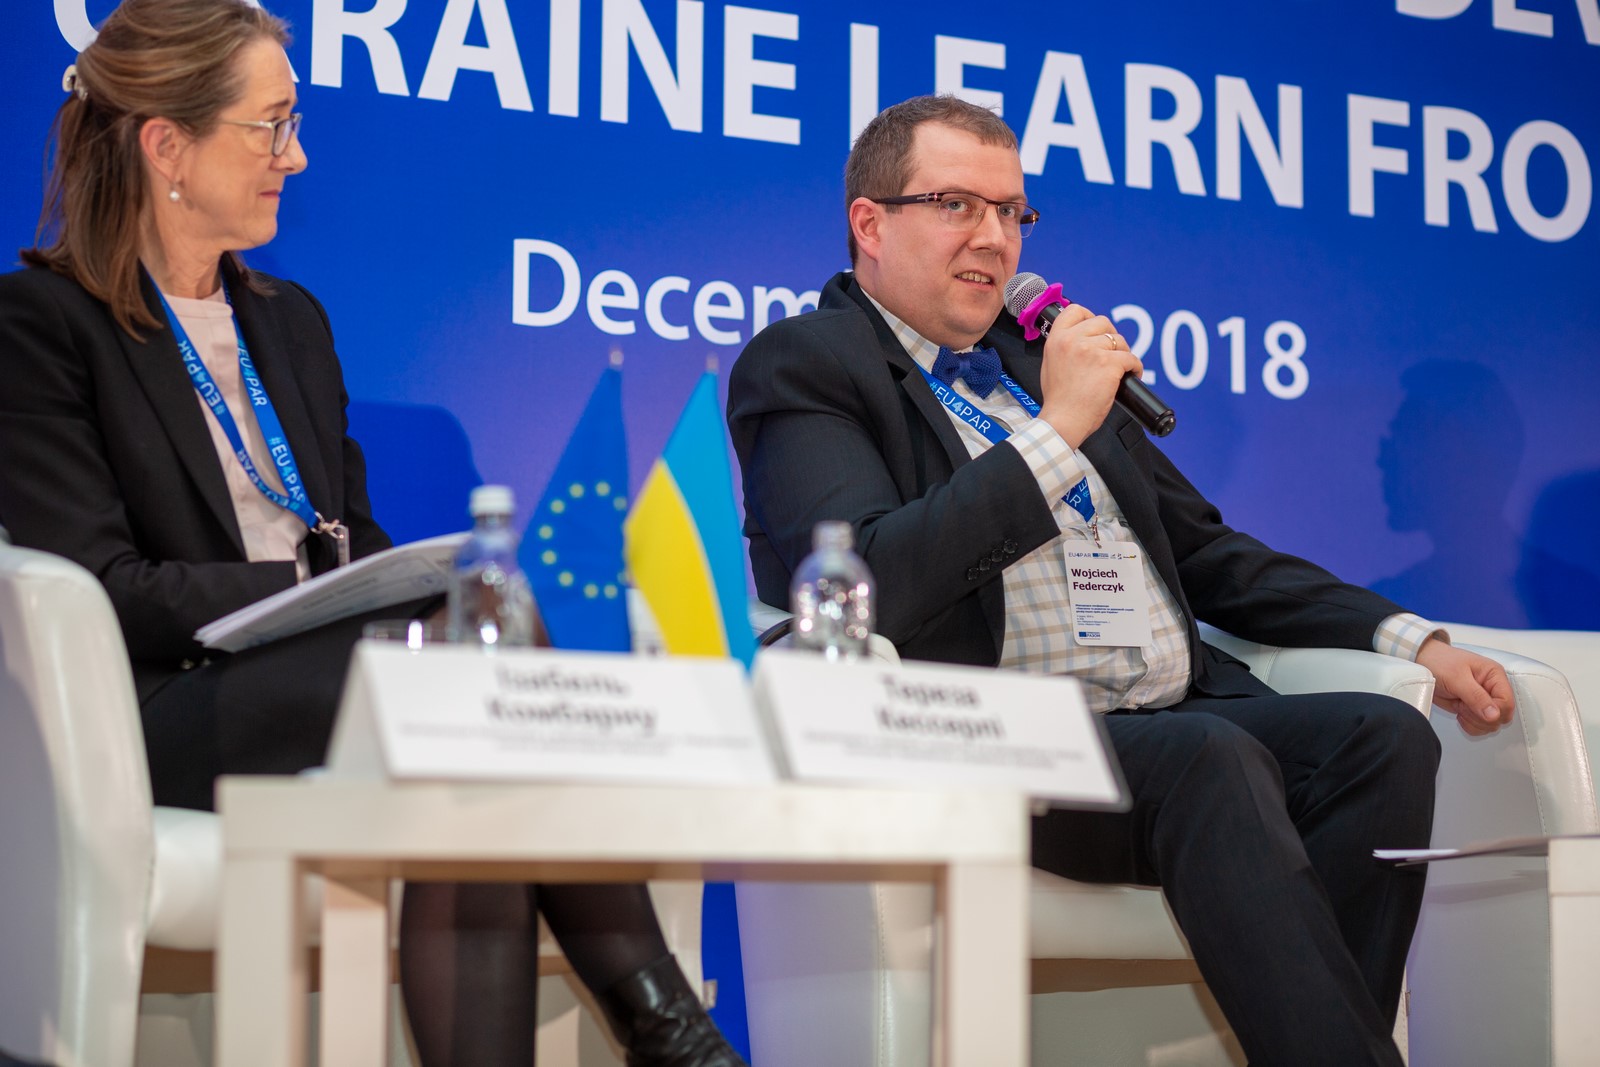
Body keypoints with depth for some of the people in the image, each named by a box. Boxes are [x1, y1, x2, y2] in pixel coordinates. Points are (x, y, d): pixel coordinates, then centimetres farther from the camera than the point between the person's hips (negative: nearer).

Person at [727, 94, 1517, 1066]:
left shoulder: (1039, 355, 25)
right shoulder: (802, 366, 3)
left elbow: (1206, 552, 28)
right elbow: (864, 589, -15)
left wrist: (1410, 639, 16)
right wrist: (1056, 430, -12)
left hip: (1179, 719, 7)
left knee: (1384, 737, -18)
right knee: (1213, 758, -33)